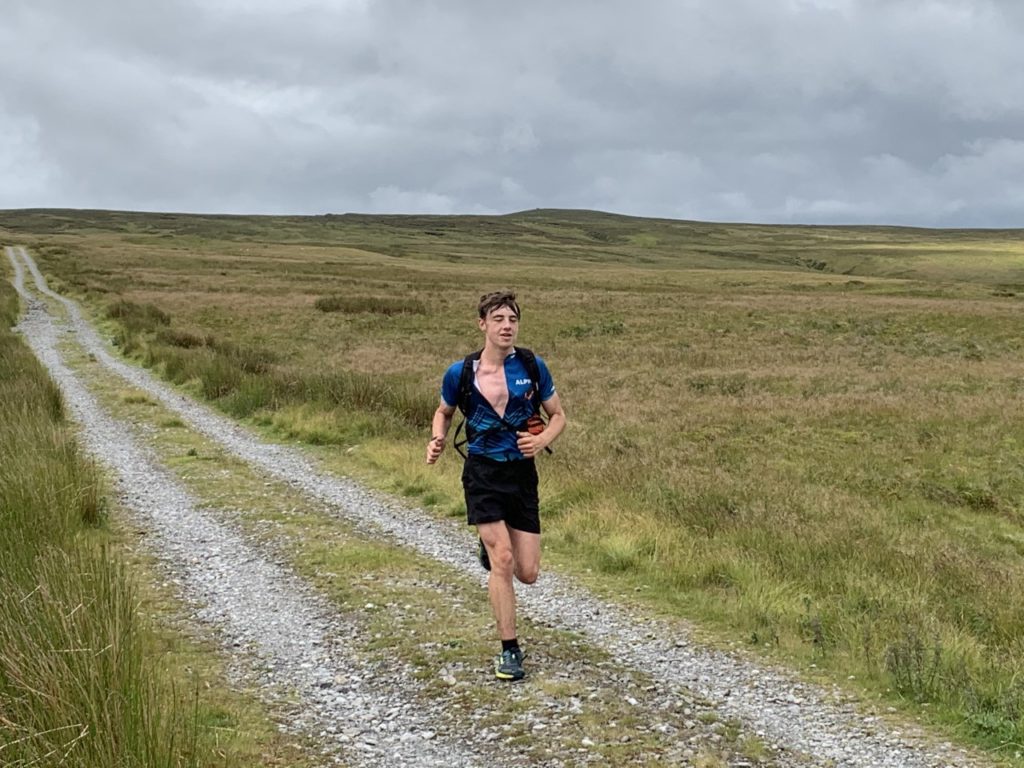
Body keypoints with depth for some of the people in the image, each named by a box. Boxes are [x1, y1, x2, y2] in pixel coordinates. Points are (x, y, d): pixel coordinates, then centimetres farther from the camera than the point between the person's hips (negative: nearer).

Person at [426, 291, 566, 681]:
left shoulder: (532, 367, -4)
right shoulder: (460, 373, -5)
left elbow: (558, 416, 6)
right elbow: (443, 413, 14)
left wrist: (541, 441, -15)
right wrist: (437, 440, -8)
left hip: (522, 473, 2)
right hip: (483, 473, -2)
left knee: (527, 573, 3)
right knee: (502, 561, -13)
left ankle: (492, 546, 39)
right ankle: (509, 651, 2)